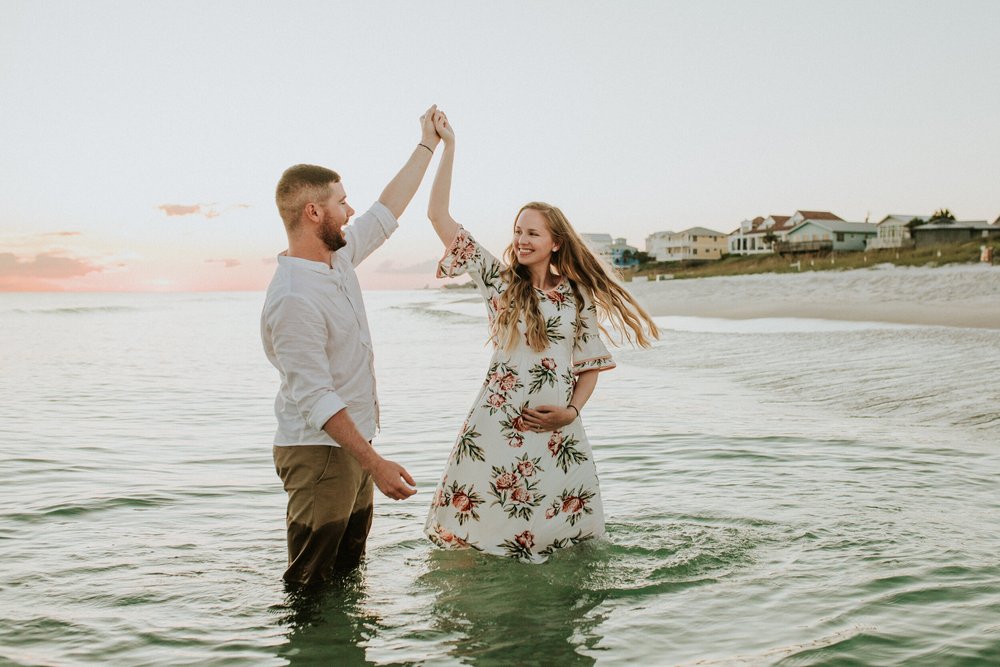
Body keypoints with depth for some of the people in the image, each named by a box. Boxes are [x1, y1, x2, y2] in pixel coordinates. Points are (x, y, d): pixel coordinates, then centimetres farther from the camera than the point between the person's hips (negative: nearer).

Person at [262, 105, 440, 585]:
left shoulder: (338, 257, 4)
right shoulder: (294, 299, -24)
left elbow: (387, 212, 18)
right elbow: (316, 399, -26)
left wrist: (427, 146, 23)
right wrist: (375, 464, -27)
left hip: (353, 445, 9)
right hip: (318, 453, -9)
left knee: (347, 574, 19)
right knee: (311, 587, 0)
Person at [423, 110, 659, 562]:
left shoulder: (579, 297, 6)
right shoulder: (499, 281, 3)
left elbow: (589, 368, 11)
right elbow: (439, 217, -3)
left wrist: (571, 411, -7)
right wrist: (447, 145, -5)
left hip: (557, 430, 1)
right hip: (498, 424, -1)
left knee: (564, 532, 6)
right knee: (479, 528, -1)